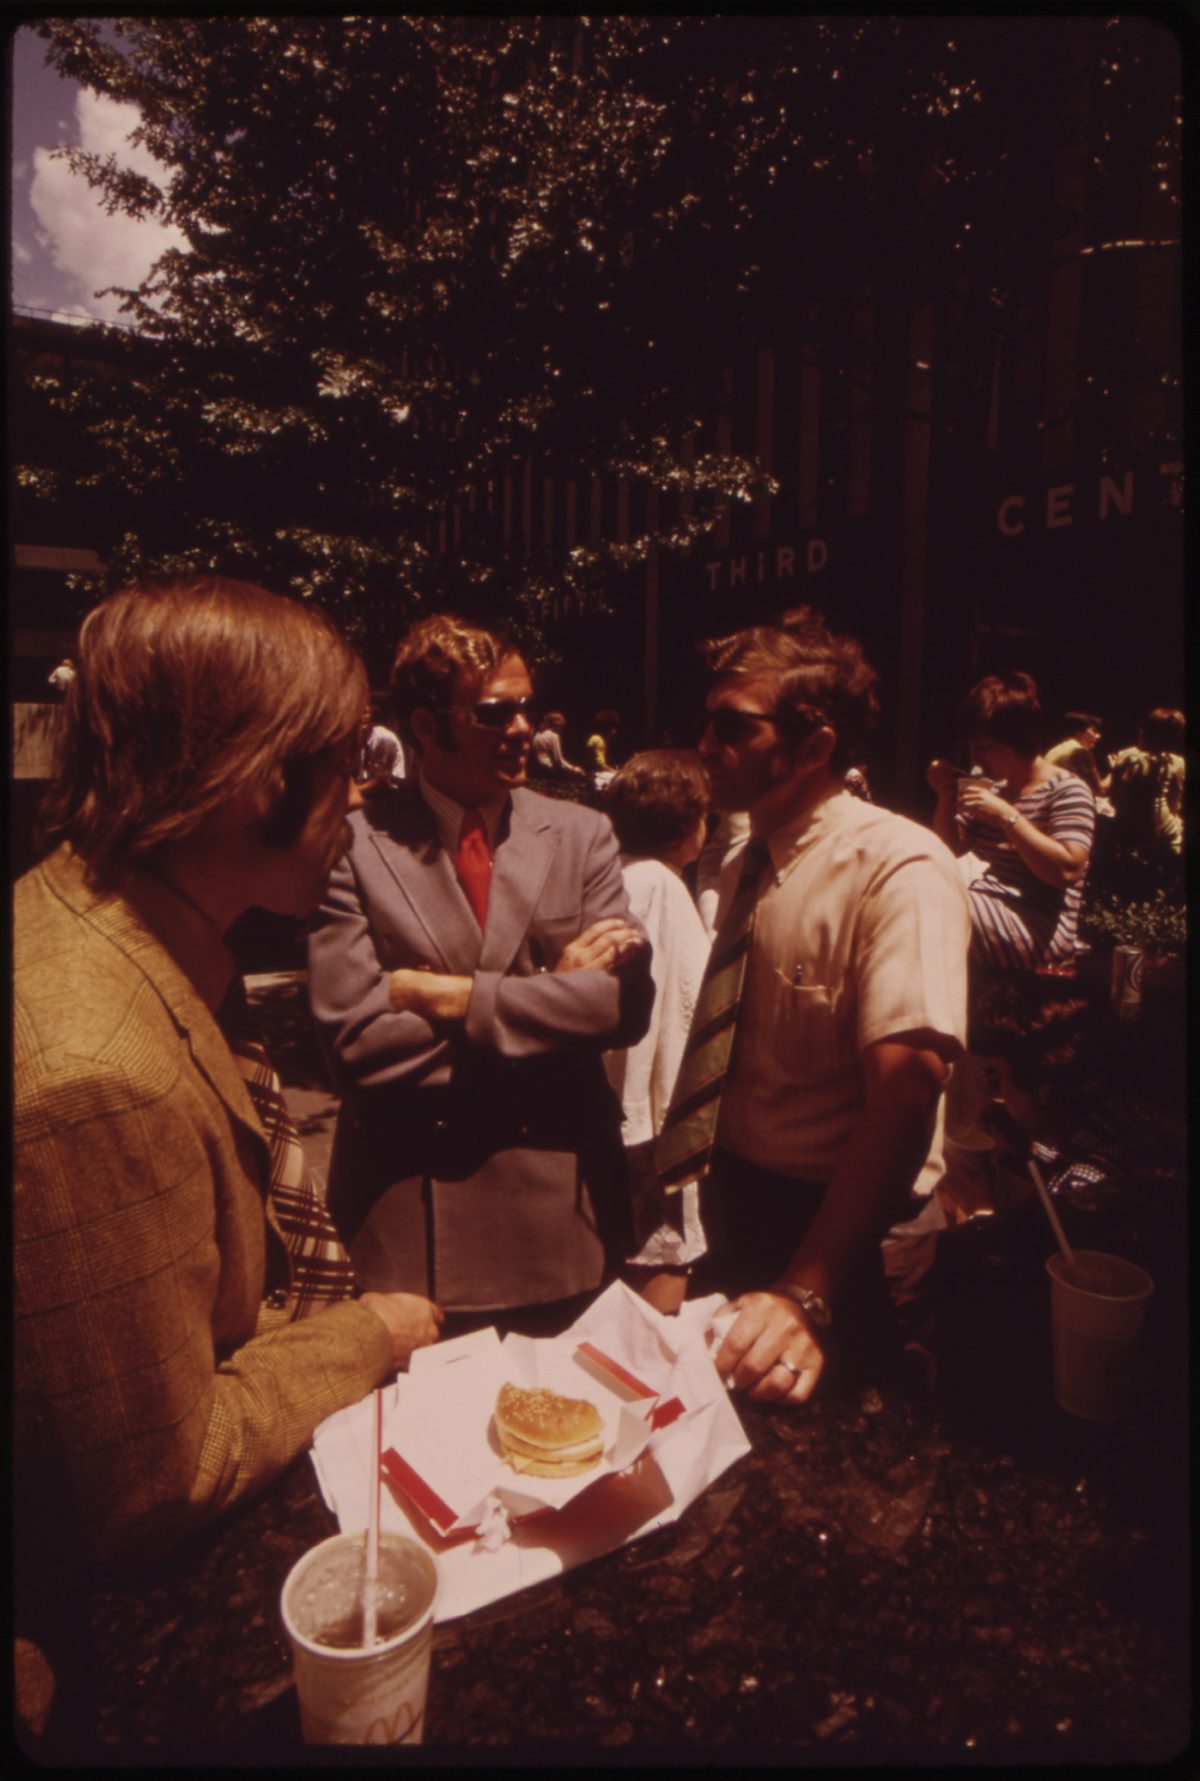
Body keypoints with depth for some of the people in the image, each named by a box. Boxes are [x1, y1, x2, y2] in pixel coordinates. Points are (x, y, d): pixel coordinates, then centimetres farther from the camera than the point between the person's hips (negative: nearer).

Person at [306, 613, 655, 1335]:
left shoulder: (583, 834, 2)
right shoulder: (355, 847, -8)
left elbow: (625, 1005, -7)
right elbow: (357, 1040, -15)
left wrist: (456, 997, -14)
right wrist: (553, 994, -13)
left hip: (561, 1205, 3)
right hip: (413, 1224, -2)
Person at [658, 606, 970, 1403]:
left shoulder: (902, 868, -20)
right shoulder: (744, 866, 6)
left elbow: (905, 1098, -29)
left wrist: (808, 1294, -36)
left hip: (837, 1235, -7)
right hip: (729, 1213, 7)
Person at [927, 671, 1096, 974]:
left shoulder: (1067, 791, -8)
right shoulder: (987, 781, 12)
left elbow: (1067, 870, -21)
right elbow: (950, 850, 14)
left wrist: (1006, 815, -24)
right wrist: (946, 796, -3)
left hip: (1040, 928, -7)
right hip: (982, 899, 7)